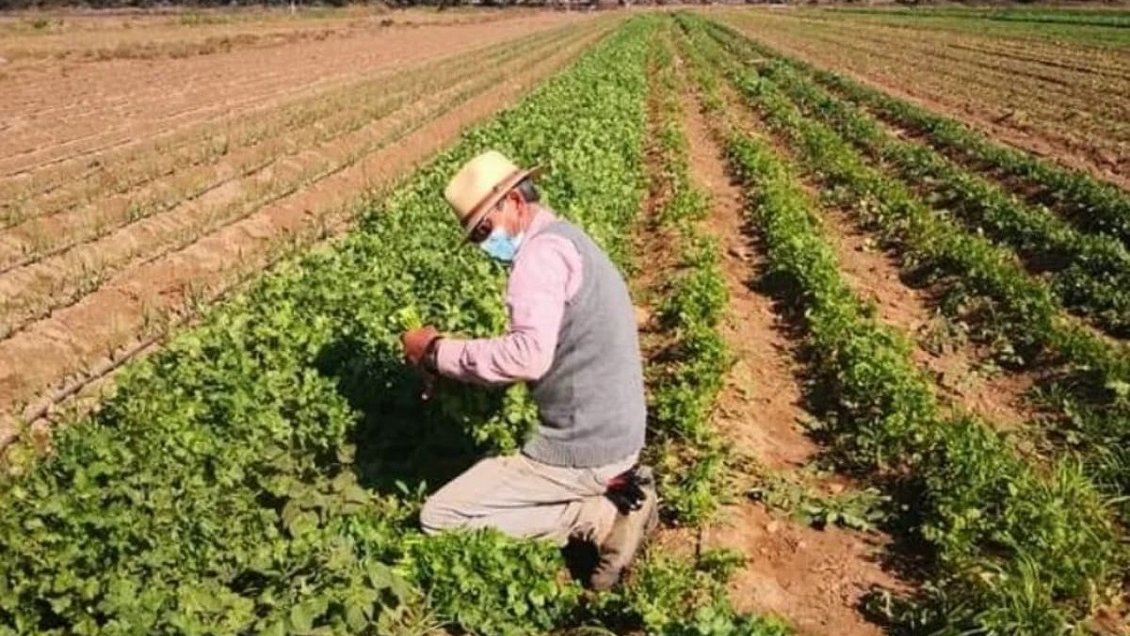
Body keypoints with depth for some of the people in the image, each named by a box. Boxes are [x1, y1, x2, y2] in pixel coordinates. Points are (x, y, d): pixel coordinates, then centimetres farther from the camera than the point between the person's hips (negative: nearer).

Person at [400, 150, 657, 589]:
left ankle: (600, 518, -5)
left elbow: (528, 355, -31)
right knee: (483, 478, 28)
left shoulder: (544, 249, -17)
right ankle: (616, 490, 11)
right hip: (614, 434, 10)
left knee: (438, 517, -3)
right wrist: (460, 368, 6)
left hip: (582, 447, -10)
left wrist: (439, 352, -19)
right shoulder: (568, 240, 15)